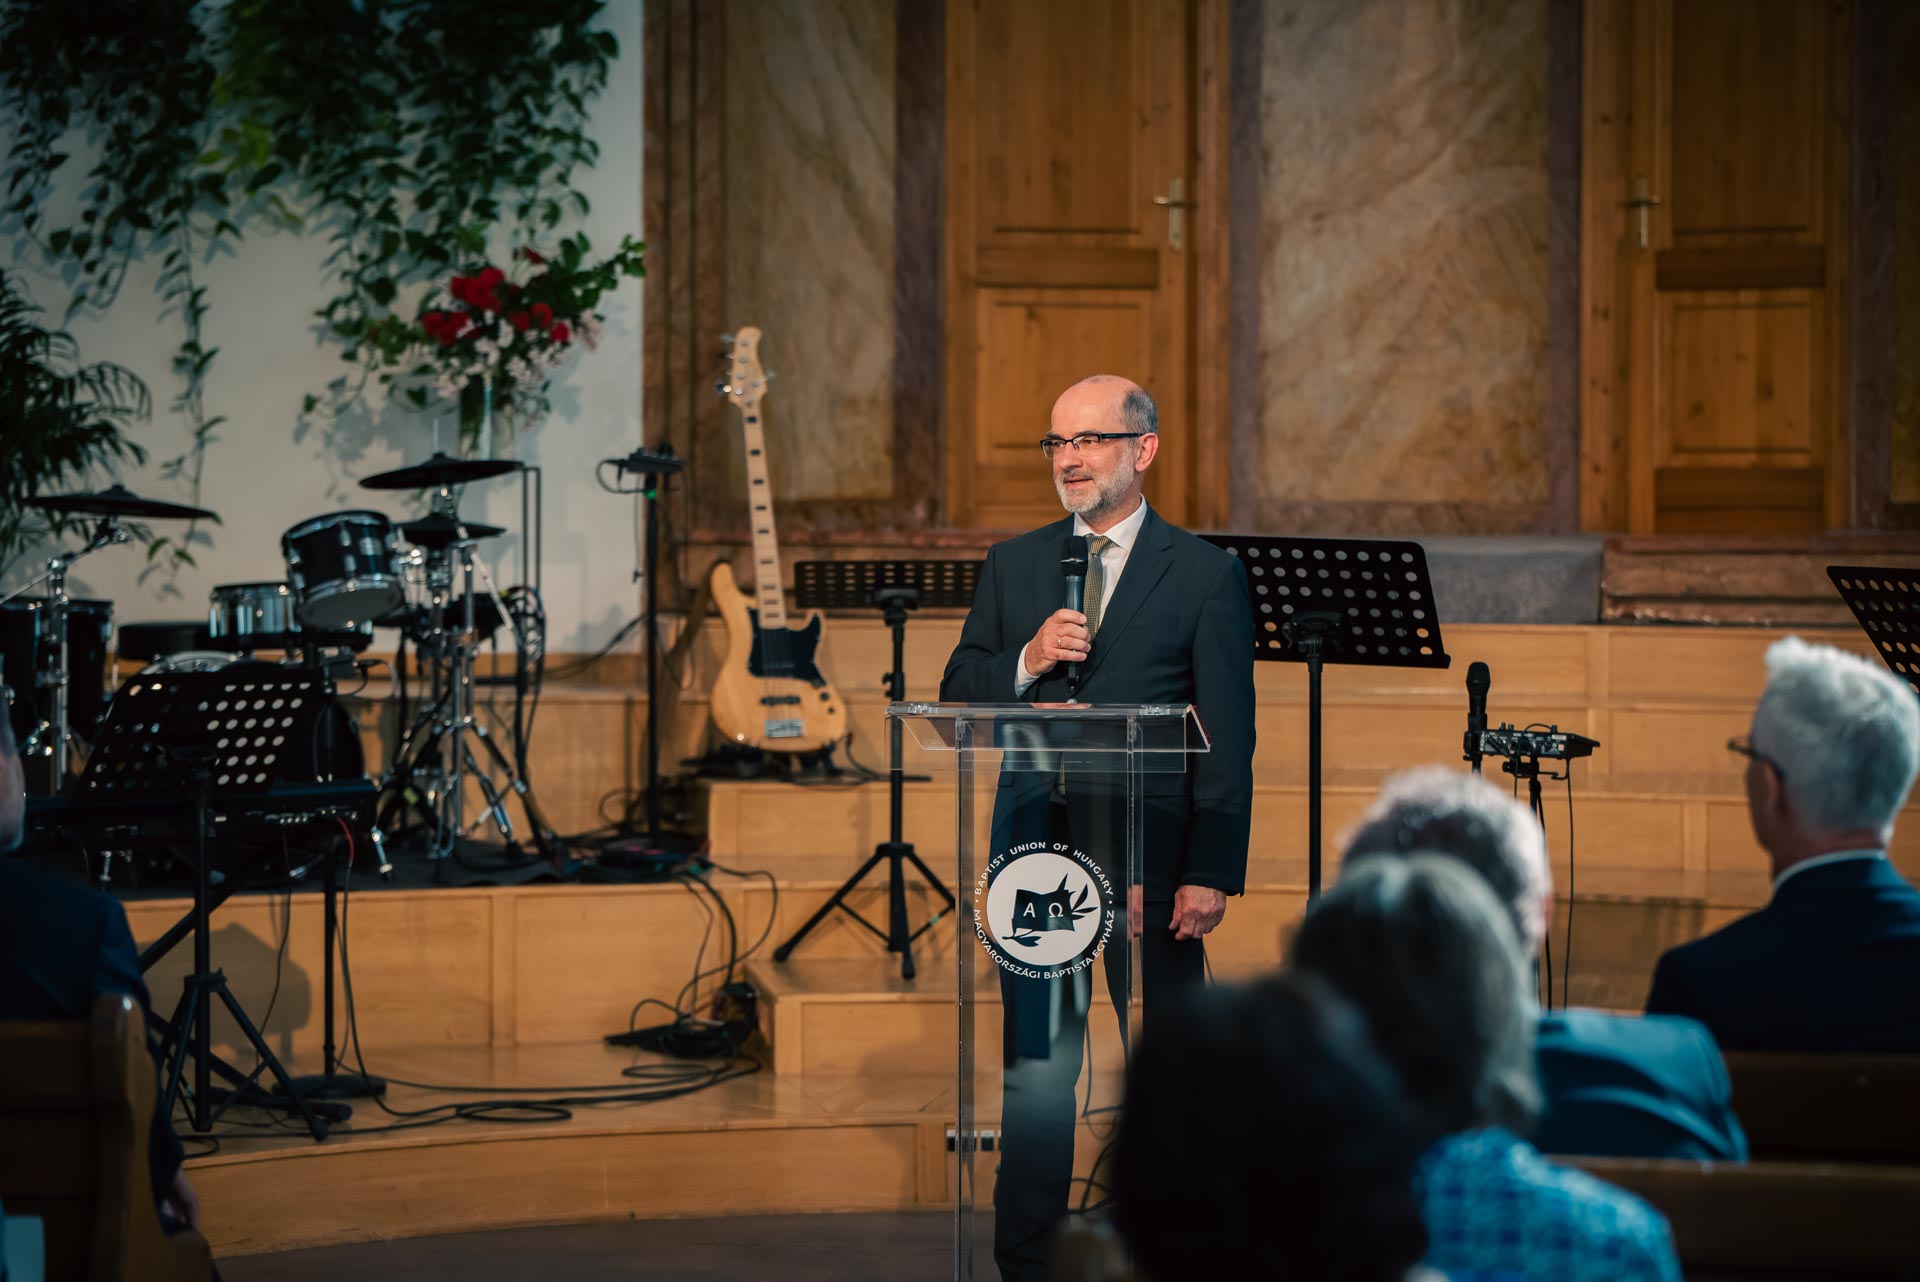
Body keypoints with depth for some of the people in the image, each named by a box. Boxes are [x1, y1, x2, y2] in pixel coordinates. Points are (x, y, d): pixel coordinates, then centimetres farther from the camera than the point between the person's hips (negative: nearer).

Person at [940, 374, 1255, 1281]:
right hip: (1035, 849, 3)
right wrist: (1027, 661, -11)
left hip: (1149, 853, -3)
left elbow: (1227, 738, -4)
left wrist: (1213, 872, -11)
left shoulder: (1204, 575, 0)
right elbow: (957, 696, 9)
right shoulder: (1012, 566, 12)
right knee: (1034, 1067, 7)